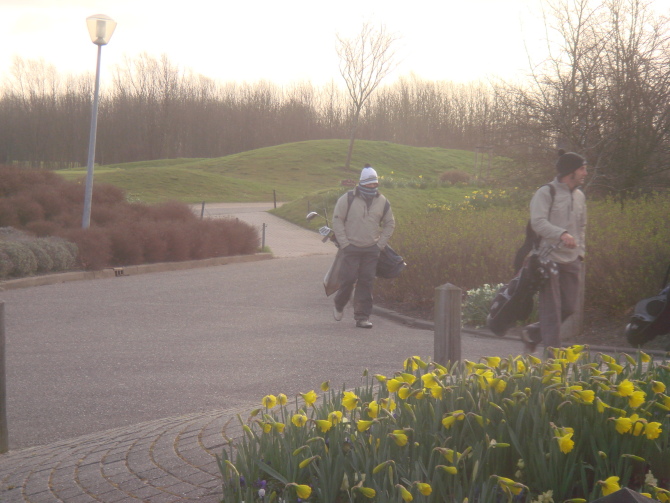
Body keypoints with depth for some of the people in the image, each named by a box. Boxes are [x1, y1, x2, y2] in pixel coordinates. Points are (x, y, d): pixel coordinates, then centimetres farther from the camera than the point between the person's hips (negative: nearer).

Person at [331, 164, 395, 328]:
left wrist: (381, 244, 8)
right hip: (351, 247, -3)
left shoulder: (382, 202, 6)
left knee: (366, 282, 1)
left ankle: (362, 317, 6)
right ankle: (339, 305, 24)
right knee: (348, 279, -4)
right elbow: (337, 220, -2)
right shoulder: (348, 199, -5)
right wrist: (344, 243, -8)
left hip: (371, 249, 3)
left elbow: (389, 223, 18)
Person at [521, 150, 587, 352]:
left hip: (571, 260, 7)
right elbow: (538, 222, -19)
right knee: (551, 308, -6)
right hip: (549, 258, -7)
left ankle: (532, 333, 24)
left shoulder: (579, 196, 16)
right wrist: (562, 234, -32)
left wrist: (580, 251, 16)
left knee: (569, 307, 5)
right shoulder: (546, 193, -7)